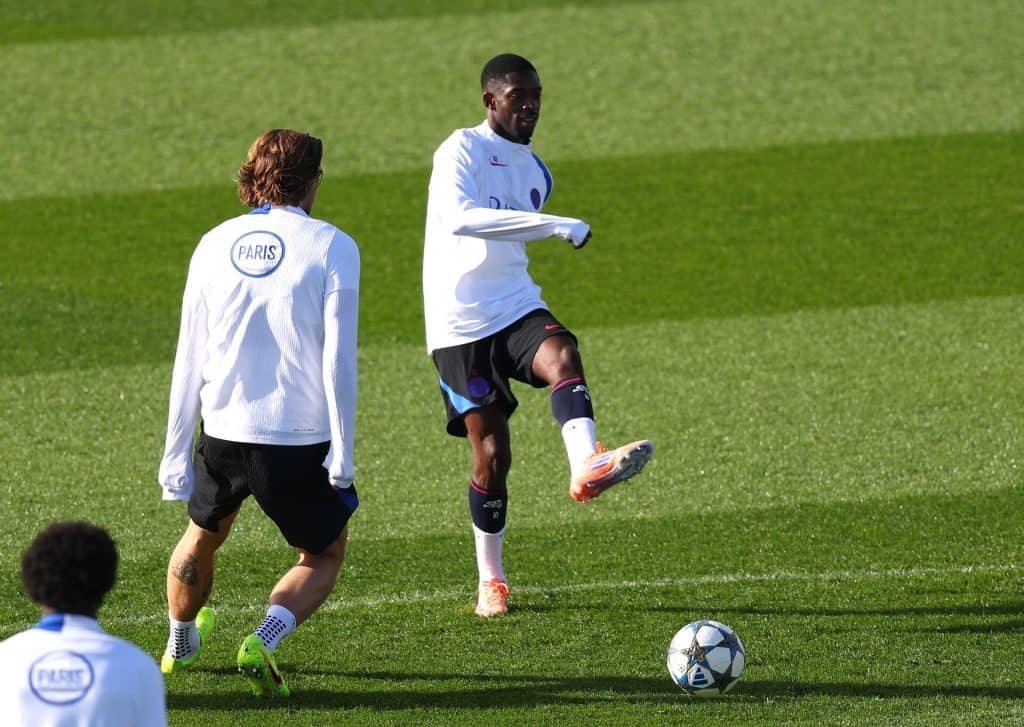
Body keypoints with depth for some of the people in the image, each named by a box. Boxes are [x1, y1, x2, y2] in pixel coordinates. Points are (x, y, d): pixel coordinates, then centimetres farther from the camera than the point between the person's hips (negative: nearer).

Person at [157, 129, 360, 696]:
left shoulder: (215, 245, 4)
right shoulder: (331, 247, -7)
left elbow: (189, 361, 5)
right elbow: (338, 358, -12)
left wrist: (175, 453, 10)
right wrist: (342, 454, -8)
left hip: (223, 432, 3)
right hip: (302, 440, -3)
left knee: (203, 537, 30)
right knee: (324, 556, 17)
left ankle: (180, 645, 48)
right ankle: (265, 640, -8)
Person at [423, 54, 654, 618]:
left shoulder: (535, 170, 16)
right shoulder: (462, 149, -8)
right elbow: (458, 216, -28)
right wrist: (555, 226, -30)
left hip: (516, 307, 5)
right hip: (460, 323, -5)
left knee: (561, 357, -30)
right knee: (491, 455, -6)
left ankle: (586, 468, -55)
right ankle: (490, 581, 11)